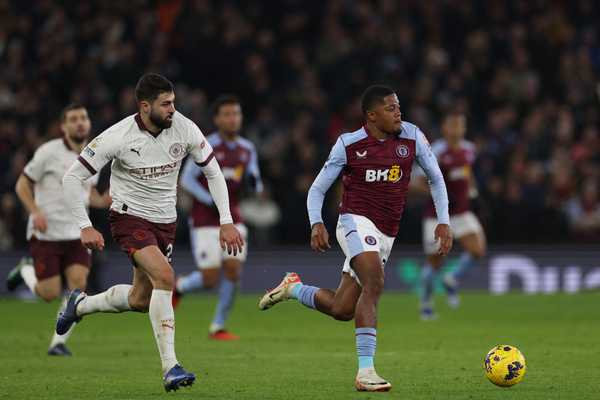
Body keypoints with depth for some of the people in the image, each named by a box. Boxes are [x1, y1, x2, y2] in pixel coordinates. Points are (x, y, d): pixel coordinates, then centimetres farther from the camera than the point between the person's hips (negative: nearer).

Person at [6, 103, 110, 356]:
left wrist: (105, 201, -1)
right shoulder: (49, 152, -10)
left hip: (77, 234, 4)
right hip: (45, 234, -4)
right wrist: (35, 212, -20)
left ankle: (59, 343, -2)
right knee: (50, 294, -3)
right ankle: (26, 270, 31)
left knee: (78, 286, -13)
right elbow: (22, 185, -4)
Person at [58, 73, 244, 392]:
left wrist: (226, 222, -3)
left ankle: (80, 305, 41)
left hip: (165, 222, 5)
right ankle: (170, 368, -25)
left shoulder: (185, 129, -11)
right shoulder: (118, 137, -20)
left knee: (141, 300, 11)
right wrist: (85, 227, -18)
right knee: (165, 277, -27)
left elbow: (212, 172, 3)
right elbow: (72, 178, -13)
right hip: (129, 218, -5)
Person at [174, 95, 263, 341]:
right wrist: (211, 201, -18)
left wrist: (253, 181, -15)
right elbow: (186, 180, -7)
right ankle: (180, 286, 25)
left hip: (232, 221, 4)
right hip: (205, 221, -4)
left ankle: (218, 327, 5)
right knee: (210, 279, -8)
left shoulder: (247, 149, 6)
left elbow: (256, 186, 10)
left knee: (233, 271, -9)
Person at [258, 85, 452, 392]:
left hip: (385, 235, 5)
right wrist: (316, 224, -16)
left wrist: (444, 222, 5)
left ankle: (293, 288, 36)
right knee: (375, 284, -28)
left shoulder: (412, 137, 2)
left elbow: (435, 178, 15)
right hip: (356, 221, -5)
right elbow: (317, 189, 2)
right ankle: (365, 372, -29)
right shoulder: (348, 145, -4)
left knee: (342, 309, 6)